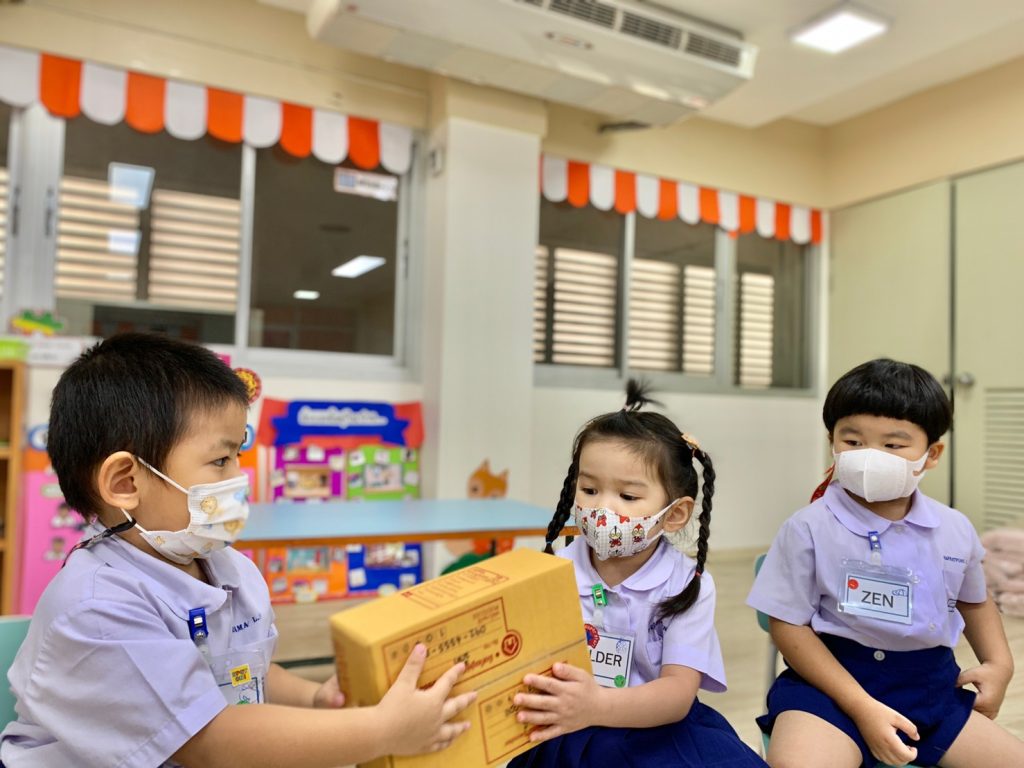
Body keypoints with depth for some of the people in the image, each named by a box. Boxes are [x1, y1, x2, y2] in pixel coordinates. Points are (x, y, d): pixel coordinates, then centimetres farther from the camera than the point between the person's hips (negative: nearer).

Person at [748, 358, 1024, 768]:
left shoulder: (955, 530, 3)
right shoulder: (808, 528, -12)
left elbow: (975, 601, 24)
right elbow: (789, 626, -11)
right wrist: (862, 708, -17)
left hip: (931, 684, 6)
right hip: (831, 679, -5)